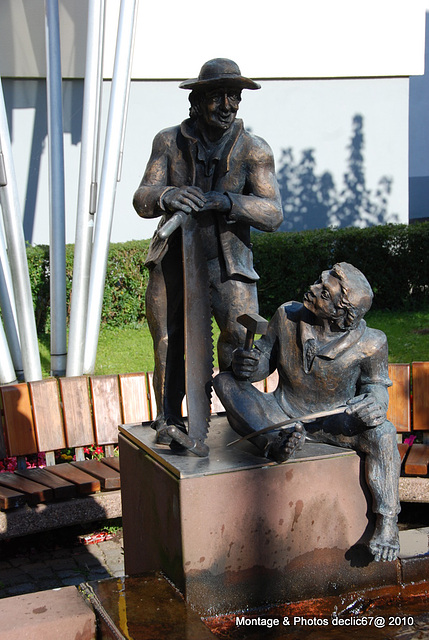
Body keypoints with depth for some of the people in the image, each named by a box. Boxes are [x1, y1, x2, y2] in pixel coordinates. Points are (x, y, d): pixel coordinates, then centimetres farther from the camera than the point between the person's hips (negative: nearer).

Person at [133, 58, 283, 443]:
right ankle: (168, 419, 22)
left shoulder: (254, 150, -3)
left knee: (240, 332, -16)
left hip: (228, 258, -1)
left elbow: (273, 214, -12)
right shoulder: (169, 142, 1)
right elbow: (142, 200, -4)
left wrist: (227, 201, -29)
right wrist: (165, 196, -28)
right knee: (168, 342, 4)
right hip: (173, 255, 2)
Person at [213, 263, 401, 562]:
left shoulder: (370, 343, -17)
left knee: (383, 433, -33)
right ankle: (274, 443, -43)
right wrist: (248, 363, -23)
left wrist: (375, 403, -27)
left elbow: (376, 385, -1)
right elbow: (267, 357, 2)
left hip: (336, 422, -2)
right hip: (284, 414, 3)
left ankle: (387, 524, -21)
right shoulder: (287, 316, -12)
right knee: (225, 383, -19)